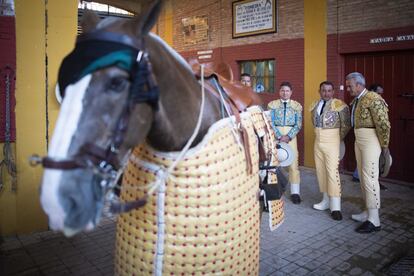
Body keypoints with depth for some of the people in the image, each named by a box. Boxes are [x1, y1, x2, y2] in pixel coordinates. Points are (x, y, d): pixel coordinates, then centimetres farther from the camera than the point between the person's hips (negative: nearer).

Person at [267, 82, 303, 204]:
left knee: (293, 164, 0)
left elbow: (298, 124, 0)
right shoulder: (272, 105, 2)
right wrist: (279, 136, -13)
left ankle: (295, 192, 10)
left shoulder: (297, 106, 4)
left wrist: (288, 136, -12)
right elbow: (270, 122, -4)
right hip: (275, 135, 0)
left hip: (290, 136, 0)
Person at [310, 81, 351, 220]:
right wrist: (319, 133, 15)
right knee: (321, 171, 10)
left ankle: (335, 207, -3)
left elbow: (346, 125, -6)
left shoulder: (339, 104, -11)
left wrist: (338, 138, 3)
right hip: (318, 141, 7)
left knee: (332, 171, -8)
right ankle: (326, 200, 22)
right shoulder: (315, 105, 9)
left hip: (331, 142, -6)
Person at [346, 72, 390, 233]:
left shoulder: (373, 99, -15)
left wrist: (384, 145, -10)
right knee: (362, 176, 13)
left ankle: (374, 221, -1)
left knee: (370, 177, -8)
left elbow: (383, 124, -18)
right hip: (359, 140, 9)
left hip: (370, 140, -9)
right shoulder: (355, 101, 11)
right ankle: (369, 212, 25)